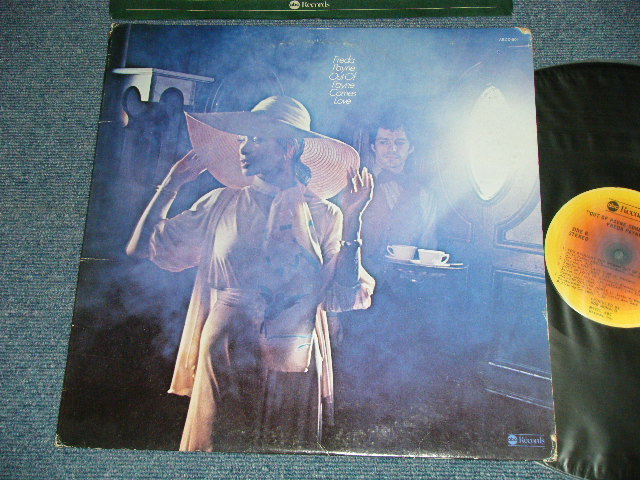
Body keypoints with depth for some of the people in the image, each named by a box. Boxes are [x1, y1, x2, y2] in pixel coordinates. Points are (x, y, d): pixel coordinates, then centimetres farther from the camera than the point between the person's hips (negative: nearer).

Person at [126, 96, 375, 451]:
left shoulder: (323, 215, -2)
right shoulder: (222, 203, 3)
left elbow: (342, 297, -11)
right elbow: (145, 247, 1)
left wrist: (352, 219, -17)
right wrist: (173, 183, 1)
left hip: (290, 371, -1)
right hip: (223, 365, 1)